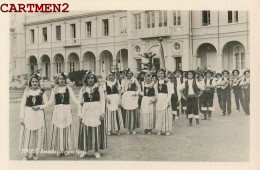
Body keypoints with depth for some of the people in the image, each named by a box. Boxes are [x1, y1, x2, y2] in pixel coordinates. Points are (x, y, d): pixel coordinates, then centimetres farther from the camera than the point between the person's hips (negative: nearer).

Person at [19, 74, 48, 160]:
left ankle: (34, 153, 19)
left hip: (39, 115, 1)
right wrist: (22, 117, -3)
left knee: (38, 134, 4)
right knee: (27, 134, -1)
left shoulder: (42, 92, 4)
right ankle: (26, 154, 10)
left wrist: (39, 107, -11)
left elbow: (46, 104, 8)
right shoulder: (27, 91, 3)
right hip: (28, 114, -1)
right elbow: (22, 104, 2)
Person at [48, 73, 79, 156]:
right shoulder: (54, 89, 6)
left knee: (67, 130, 2)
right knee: (57, 130, 1)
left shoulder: (68, 88, 5)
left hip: (67, 111, 0)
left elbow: (74, 99, 2)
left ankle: (67, 149, 12)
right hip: (57, 111, 1)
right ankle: (58, 149, 11)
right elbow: (51, 101, 6)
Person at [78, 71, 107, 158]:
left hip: (96, 112, -1)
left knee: (97, 131, 2)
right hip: (86, 112, 1)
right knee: (85, 131, 2)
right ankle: (84, 150, 13)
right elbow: (80, 103, 9)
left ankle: (97, 151, 11)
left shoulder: (99, 88, 3)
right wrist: (80, 114, 4)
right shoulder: (82, 90, 8)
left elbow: (102, 101, 2)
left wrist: (102, 112, -5)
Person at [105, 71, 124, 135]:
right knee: (109, 114, 1)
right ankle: (109, 130, 10)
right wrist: (107, 98, -11)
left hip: (116, 99, -1)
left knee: (116, 114, 0)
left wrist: (119, 100, -5)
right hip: (109, 99, 1)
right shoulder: (106, 83, 8)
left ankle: (117, 129, 10)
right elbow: (105, 92, 6)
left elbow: (119, 92, 3)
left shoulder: (117, 83, 5)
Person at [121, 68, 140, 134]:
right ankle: (128, 128, 10)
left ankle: (133, 128, 9)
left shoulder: (134, 80, 5)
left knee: (134, 112, -2)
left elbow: (138, 88, 8)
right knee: (127, 113, 0)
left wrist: (136, 93, -8)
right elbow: (123, 90, 13)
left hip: (133, 97, -1)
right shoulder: (125, 80, 9)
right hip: (127, 96, 1)